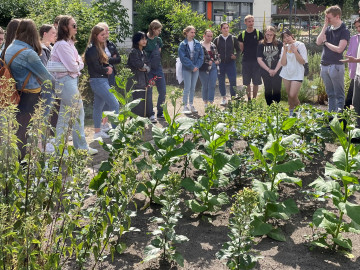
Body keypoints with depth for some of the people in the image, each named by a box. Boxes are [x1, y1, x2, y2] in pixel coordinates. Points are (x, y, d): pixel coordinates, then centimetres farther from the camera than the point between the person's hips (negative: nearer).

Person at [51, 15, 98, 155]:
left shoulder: (69, 43, 14)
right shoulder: (62, 45, -16)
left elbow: (79, 62, 12)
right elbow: (73, 67, -20)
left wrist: (77, 64, -9)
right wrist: (77, 66, 0)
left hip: (71, 80, 9)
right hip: (66, 81, -9)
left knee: (64, 116, 12)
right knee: (77, 115, -1)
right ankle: (82, 147, 9)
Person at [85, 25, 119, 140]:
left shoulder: (100, 48, 15)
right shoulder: (92, 49, -15)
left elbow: (104, 63, 17)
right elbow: (96, 67, -19)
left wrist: (109, 67, -4)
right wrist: (106, 70, -4)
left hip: (102, 80, 10)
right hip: (98, 80, -10)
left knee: (98, 106, 14)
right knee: (114, 104, -13)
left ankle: (97, 131, 21)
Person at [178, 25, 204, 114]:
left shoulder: (197, 44, 6)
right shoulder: (182, 45, -6)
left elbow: (201, 55, 5)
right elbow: (183, 57, -11)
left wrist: (197, 66, -8)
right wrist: (192, 66, -15)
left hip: (196, 68, 4)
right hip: (187, 69, -4)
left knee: (193, 88, 10)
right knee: (187, 88, -4)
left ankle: (191, 105, 19)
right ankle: (185, 106, 2)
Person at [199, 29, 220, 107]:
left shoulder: (213, 45, 13)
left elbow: (217, 55, 22)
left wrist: (218, 60, 2)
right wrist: (207, 62, -16)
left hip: (213, 68, 5)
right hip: (204, 68, -4)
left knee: (212, 85, 0)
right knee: (205, 86, 4)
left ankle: (211, 102, 5)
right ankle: (205, 103, 16)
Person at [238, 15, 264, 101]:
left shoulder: (258, 33, 1)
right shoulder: (242, 35, 5)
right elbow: (241, 48, 12)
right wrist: (245, 54, 3)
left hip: (256, 60, -1)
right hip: (246, 61, 1)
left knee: (256, 82, 1)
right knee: (246, 82, 4)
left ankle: (254, 99, 14)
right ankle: (249, 99, 16)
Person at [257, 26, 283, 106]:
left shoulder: (279, 44, 0)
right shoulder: (261, 45, 3)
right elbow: (259, 59, -2)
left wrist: (275, 70, -11)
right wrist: (269, 70, -9)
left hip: (277, 71, -1)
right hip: (266, 72, 1)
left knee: (277, 90, -1)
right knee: (268, 90, 7)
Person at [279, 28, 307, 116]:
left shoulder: (300, 45, -7)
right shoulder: (284, 47, 7)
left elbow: (303, 61, -11)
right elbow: (283, 63, -3)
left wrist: (295, 51, -19)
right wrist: (285, 51, -12)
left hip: (297, 74, -5)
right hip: (286, 74, 5)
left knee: (293, 95, -14)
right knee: (289, 96, 10)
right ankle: (291, 111, 25)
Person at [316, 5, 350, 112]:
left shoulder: (344, 31, -7)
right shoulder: (328, 29, 11)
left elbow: (339, 49, -17)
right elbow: (318, 42, -1)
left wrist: (326, 42, -4)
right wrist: (325, 26, -3)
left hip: (336, 66, -7)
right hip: (325, 65, 7)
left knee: (339, 94, -1)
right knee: (330, 93, 13)